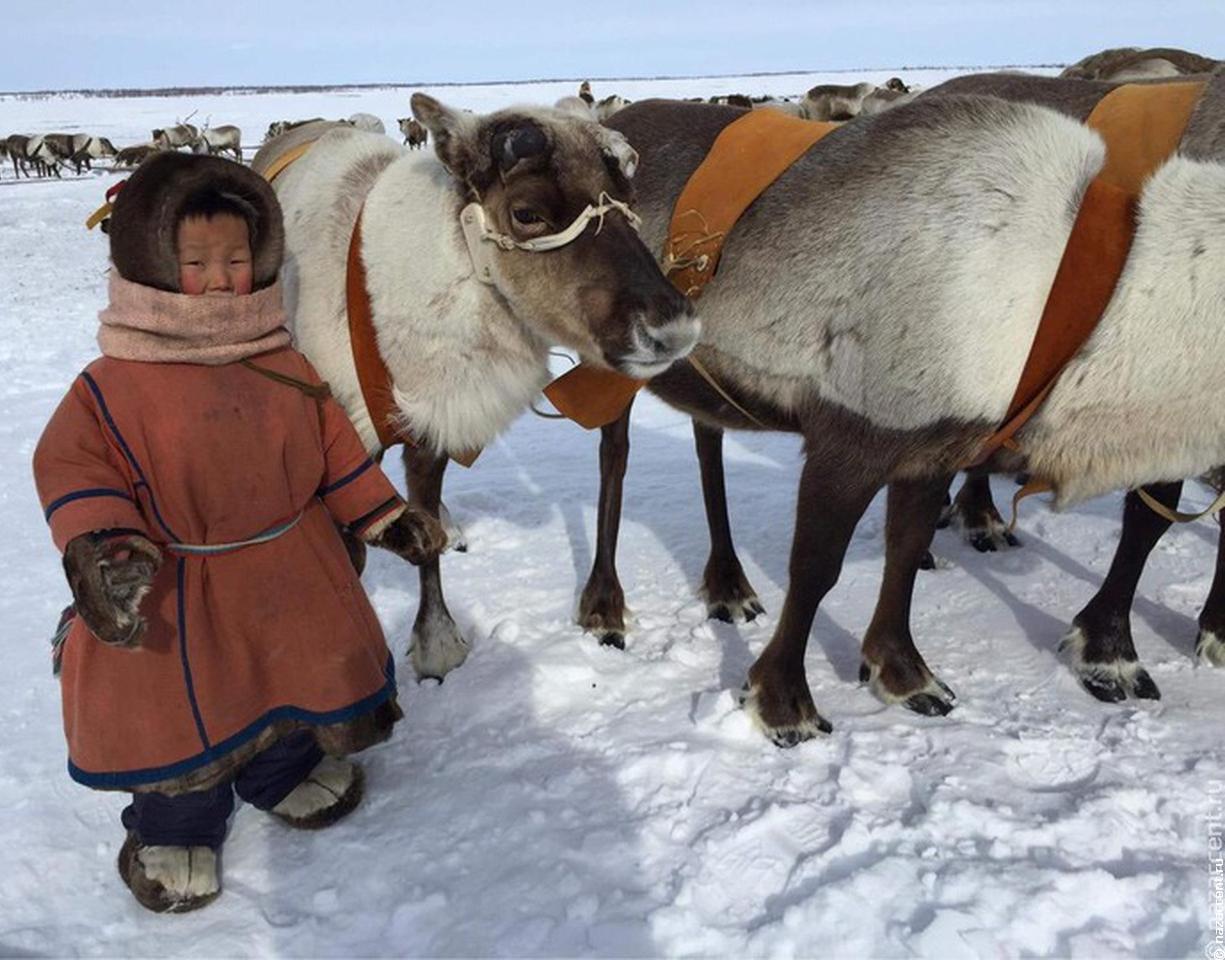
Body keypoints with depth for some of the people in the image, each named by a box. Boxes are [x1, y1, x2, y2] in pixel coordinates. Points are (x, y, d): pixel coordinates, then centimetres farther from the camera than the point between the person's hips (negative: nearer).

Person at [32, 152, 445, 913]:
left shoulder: (285, 366, -2)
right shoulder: (114, 386, -14)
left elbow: (336, 448, 5)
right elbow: (73, 466, -13)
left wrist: (387, 517, 4)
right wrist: (96, 549, -28)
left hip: (291, 573, 4)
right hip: (176, 595, -4)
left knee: (295, 683, 21)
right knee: (182, 715, 8)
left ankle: (285, 774, 49)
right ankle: (176, 828, 34)